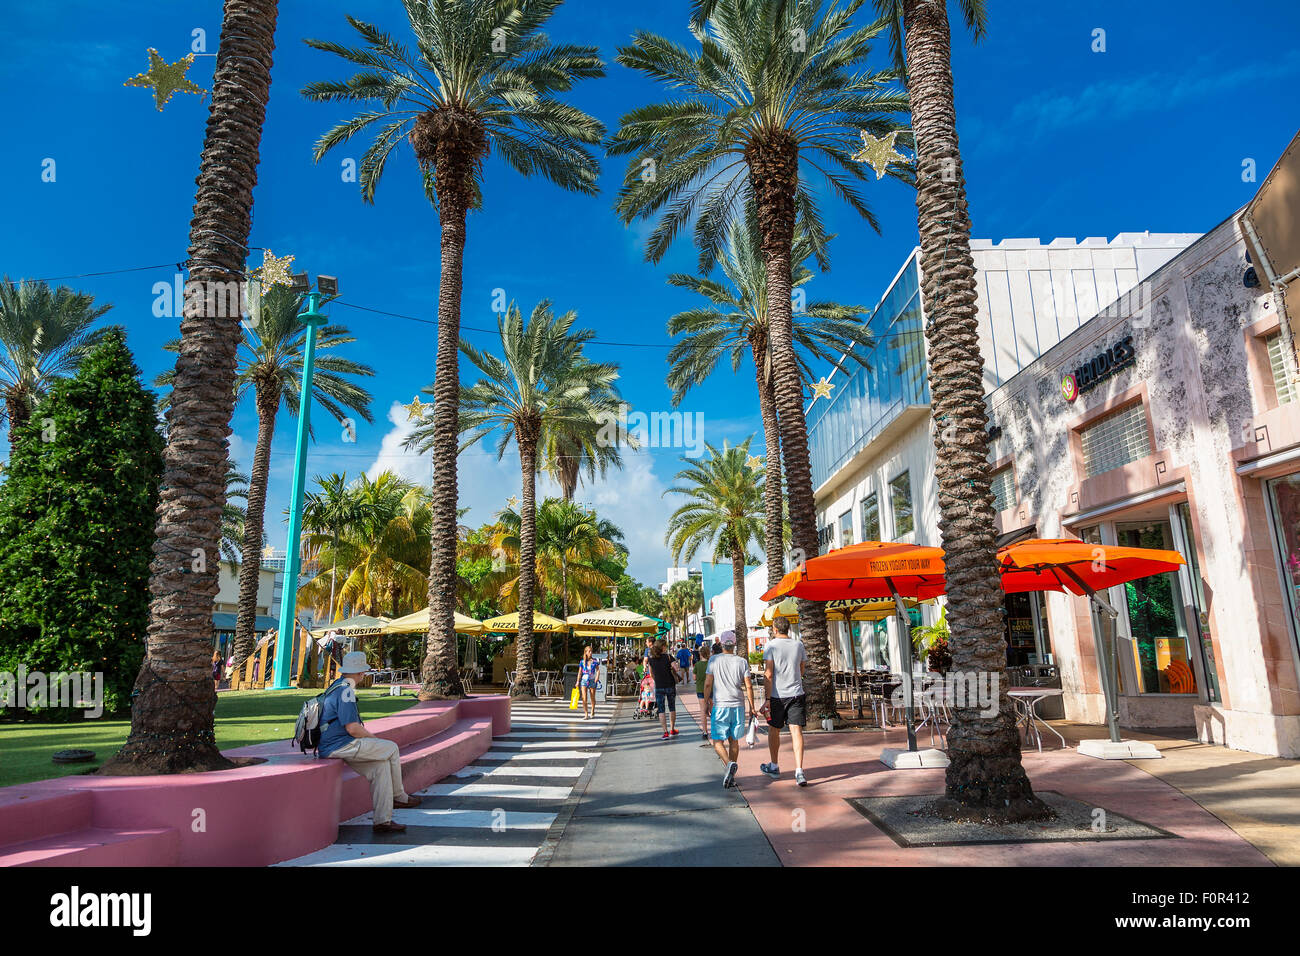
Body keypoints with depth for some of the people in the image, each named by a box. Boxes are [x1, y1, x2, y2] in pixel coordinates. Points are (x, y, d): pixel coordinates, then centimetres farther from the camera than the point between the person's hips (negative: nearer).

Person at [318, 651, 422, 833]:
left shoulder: (337, 687, 18)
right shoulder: (345, 691, -16)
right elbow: (352, 728, -20)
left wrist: (370, 738, 15)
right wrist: (375, 738, -5)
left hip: (330, 746, 10)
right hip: (340, 745, -10)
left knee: (381, 766, 1)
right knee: (391, 748, -6)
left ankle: (382, 821, -1)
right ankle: (398, 797, 9)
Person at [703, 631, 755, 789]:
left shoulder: (714, 660, -4)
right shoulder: (742, 662, 1)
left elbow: (708, 683, -4)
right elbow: (748, 686, -1)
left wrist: (706, 703, 8)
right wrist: (752, 707, 7)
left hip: (720, 706, -3)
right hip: (738, 706, 3)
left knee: (718, 741, 4)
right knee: (734, 740, 14)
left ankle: (730, 764, -22)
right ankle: (731, 776, 16)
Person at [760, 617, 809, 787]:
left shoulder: (771, 646, -7)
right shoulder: (799, 645, 5)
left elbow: (768, 674, -12)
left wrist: (767, 699, -10)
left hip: (777, 695, -2)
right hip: (796, 693, 2)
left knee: (774, 730, 15)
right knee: (796, 730, -2)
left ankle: (774, 767, 29)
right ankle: (799, 771, -14)